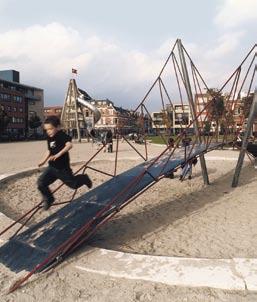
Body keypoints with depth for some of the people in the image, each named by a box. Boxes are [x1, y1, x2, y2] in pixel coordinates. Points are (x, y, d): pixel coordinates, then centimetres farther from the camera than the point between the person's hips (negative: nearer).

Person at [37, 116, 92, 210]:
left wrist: (58, 154, -47)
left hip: (63, 168, -6)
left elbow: (69, 145, -39)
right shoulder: (49, 138, 6)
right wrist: (44, 161, 16)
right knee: (40, 183, -6)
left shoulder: (62, 136, -19)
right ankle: (48, 199, 18)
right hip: (52, 167, 7)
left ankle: (84, 178, 41)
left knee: (73, 184, 9)